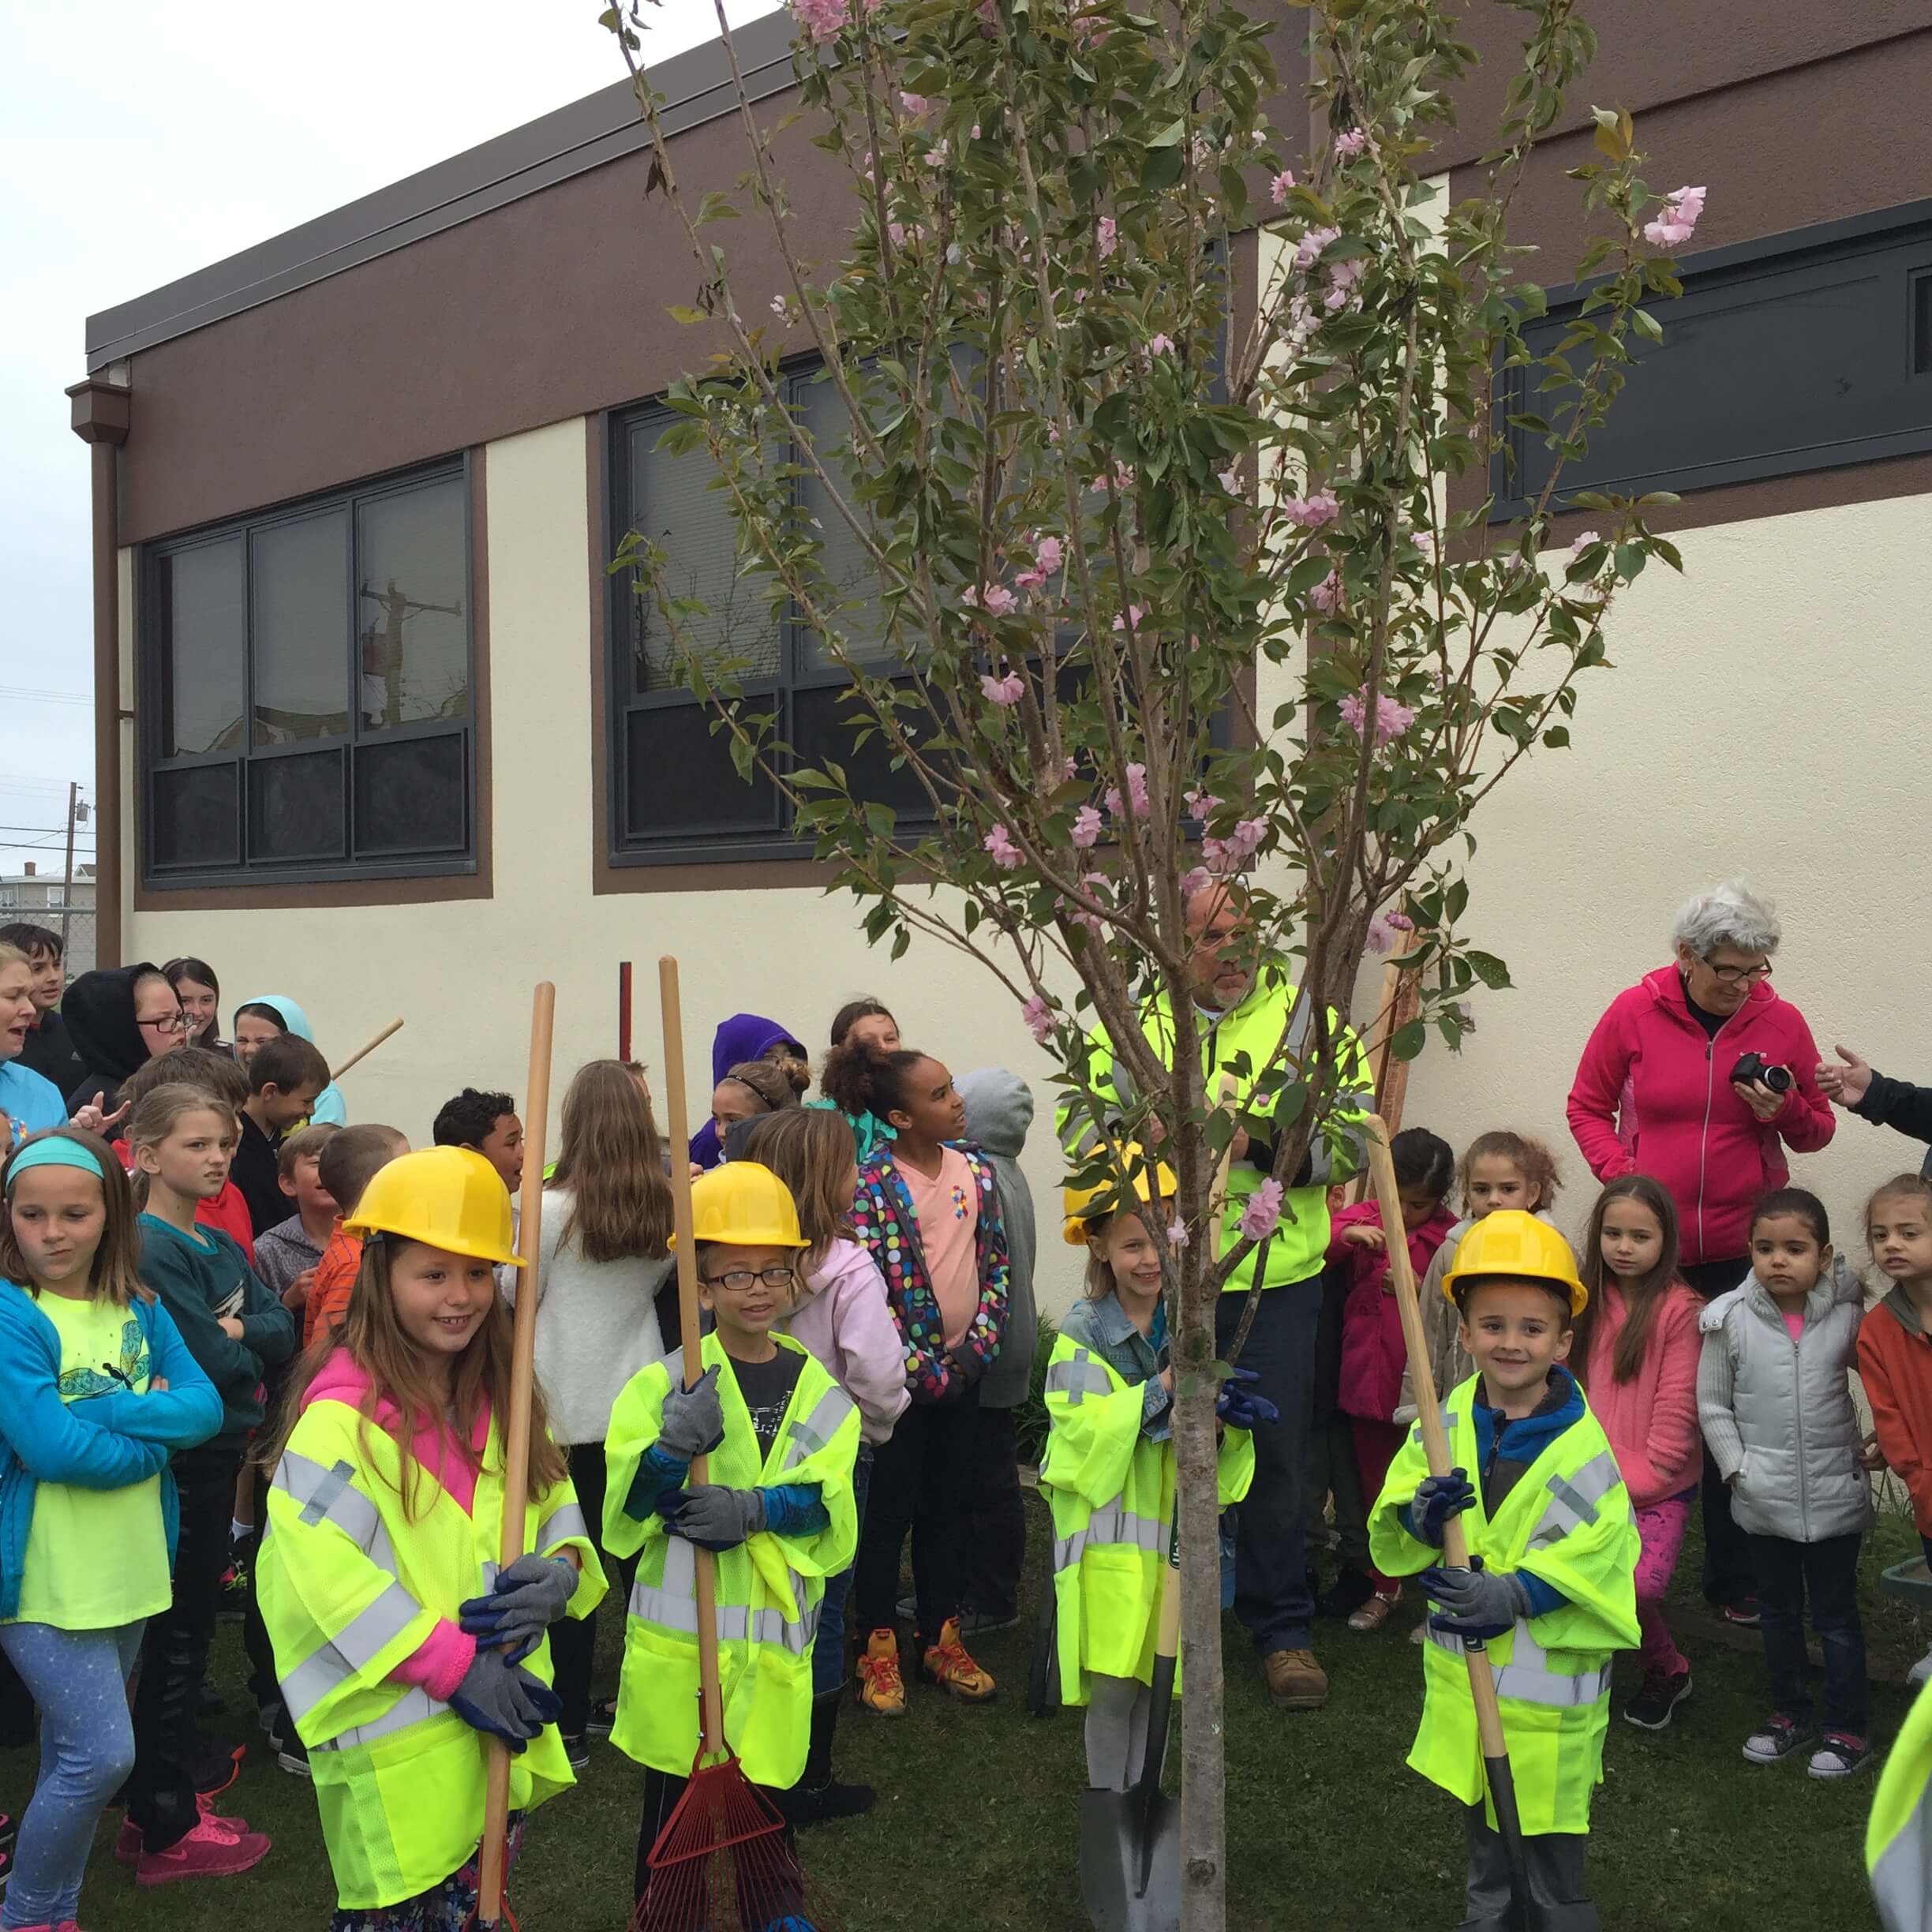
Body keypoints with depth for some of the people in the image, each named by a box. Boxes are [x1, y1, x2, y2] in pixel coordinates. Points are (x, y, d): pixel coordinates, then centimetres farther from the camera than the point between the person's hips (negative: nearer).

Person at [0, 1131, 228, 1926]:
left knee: (73, 1753, 18)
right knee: (101, 1755, -8)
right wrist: (155, 1430, -10)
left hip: (130, 1569, 6)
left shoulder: (142, 1310, 3)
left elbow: (207, 1407, -6)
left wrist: (100, 1410, -20)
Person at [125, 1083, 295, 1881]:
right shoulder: (151, 1247, -16)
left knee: (187, 1634, 16)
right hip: (179, 1461, -8)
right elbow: (211, 1360, -22)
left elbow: (282, 1330, 2)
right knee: (177, 1639, 1)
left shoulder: (222, 1246, 10)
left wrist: (238, 1330, -15)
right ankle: (168, 1832, 13)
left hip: (219, 1453, 8)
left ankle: (161, 1806, 29)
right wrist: (248, 1354, -3)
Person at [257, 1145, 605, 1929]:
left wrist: (560, 1571, -13)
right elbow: (326, 1575, -25)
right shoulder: (343, 1412, -19)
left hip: (504, 1707, 7)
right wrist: (455, 1668, -22)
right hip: (399, 1728, -7)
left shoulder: (504, 1394, 5)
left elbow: (555, 1504, 10)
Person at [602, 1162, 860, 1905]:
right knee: (672, 1806, 8)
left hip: (775, 1629, 2)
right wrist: (675, 1446, -31)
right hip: (679, 1627, -2)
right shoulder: (664, 1381, -3)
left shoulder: (820, 1389, 4)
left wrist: (752, 1510, -24)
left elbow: (827, 1503, -8)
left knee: (767, 1806, 13)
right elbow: (627, 1508, -12)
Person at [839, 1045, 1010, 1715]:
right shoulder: (871, 1184, -14)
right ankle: (879, 1647, 20)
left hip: (963, 1369, 5)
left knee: (947, 1507, 15)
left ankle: (941, 1638, 29)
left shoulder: (975, 1169, 2)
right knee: (889, 1509, 6)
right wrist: (925, 1371, -15)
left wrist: (979, 1346, -5)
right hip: (901, 1376, -5)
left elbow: (997, 1265, 6)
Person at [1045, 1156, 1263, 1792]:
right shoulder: (1082, 1332, -6)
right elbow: (1081, 1427, -19)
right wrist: (1162, 1388, -25)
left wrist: (1230, 1417, -14)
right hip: (1106, 1525, -4)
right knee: (1113, 1684, -2)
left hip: (1174, 1524, 4)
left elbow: (1216, 1438, 9)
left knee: (1156, 1683, 9)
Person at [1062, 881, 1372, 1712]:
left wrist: (1260, 1138, -19)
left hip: (1275, 1280, -1)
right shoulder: (1134, 1027, 7)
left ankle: (1282, 1629, 23)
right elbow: (1082, 1126, 3)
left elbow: (1353, 1134, -6)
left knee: (1273, 1456, 7)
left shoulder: (1307, 1020, 1)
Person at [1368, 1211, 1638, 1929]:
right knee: (1479, 1815, 22)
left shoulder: (1583, 1445, -17)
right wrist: (1419, 1515, -22)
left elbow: (1584, 1557, -21)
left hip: (1550, 1669, -5)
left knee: (1548, 1820, 8)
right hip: (1461, 1658, 5)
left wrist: (1514, 1595, -34)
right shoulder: (1450, 1420, -3)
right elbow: (1391, 1528, -1)